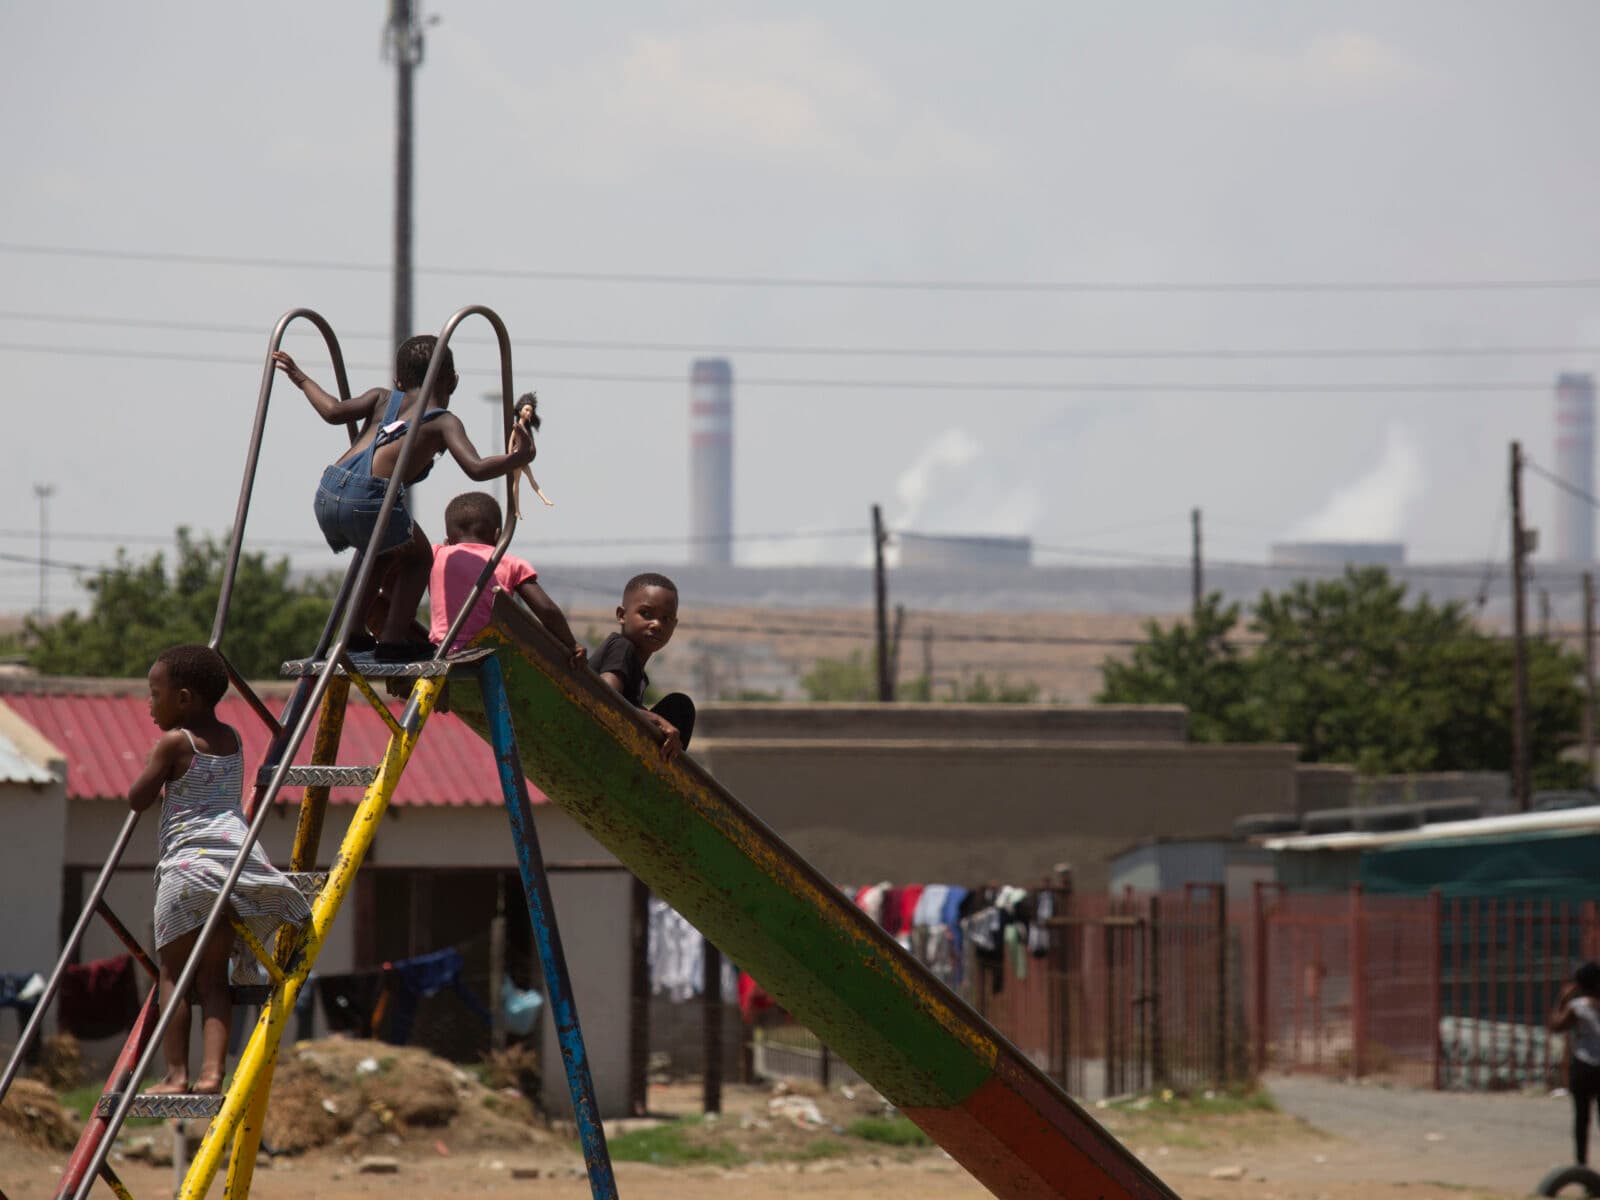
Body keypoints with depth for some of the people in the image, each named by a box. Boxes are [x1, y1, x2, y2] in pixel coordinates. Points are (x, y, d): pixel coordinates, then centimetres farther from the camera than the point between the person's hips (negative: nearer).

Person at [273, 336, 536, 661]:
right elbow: (476, 469, -3)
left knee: (384, 554, 33)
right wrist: (518, 458, 7)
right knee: (418, 558, 19)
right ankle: (394, 640, 6)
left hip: (327, 495, 6)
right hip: (371, 497, -6)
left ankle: (353, 630, 31)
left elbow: (334, 412, 9)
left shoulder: (383, 399, 22)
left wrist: (302, 379, 22)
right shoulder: (444, 422, 10)